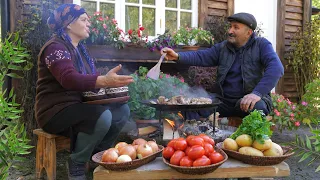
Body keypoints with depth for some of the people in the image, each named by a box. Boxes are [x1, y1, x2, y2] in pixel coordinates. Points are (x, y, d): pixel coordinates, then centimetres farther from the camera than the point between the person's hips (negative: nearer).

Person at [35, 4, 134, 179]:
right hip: (56, 112, -8)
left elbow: (90, 78, 12)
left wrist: (110, 81, -8)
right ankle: (76, 165, -11)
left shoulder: (79, 48, 14)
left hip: (77, 107, 9)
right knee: (102, 116, -32)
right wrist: (104, 81, -47)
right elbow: (69, 79, -32)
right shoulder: (55, 47, -14)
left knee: (122, 110, -3)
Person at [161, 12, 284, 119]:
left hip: (249, 99, -3)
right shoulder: (222, 47, 9)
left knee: (258, 107, -36)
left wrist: (257, 93, -33)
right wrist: (178, 56, -22)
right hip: (224, 100, 3)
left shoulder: (261, 45, -3)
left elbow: (276, 68, -18)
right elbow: (200, 56, -1)